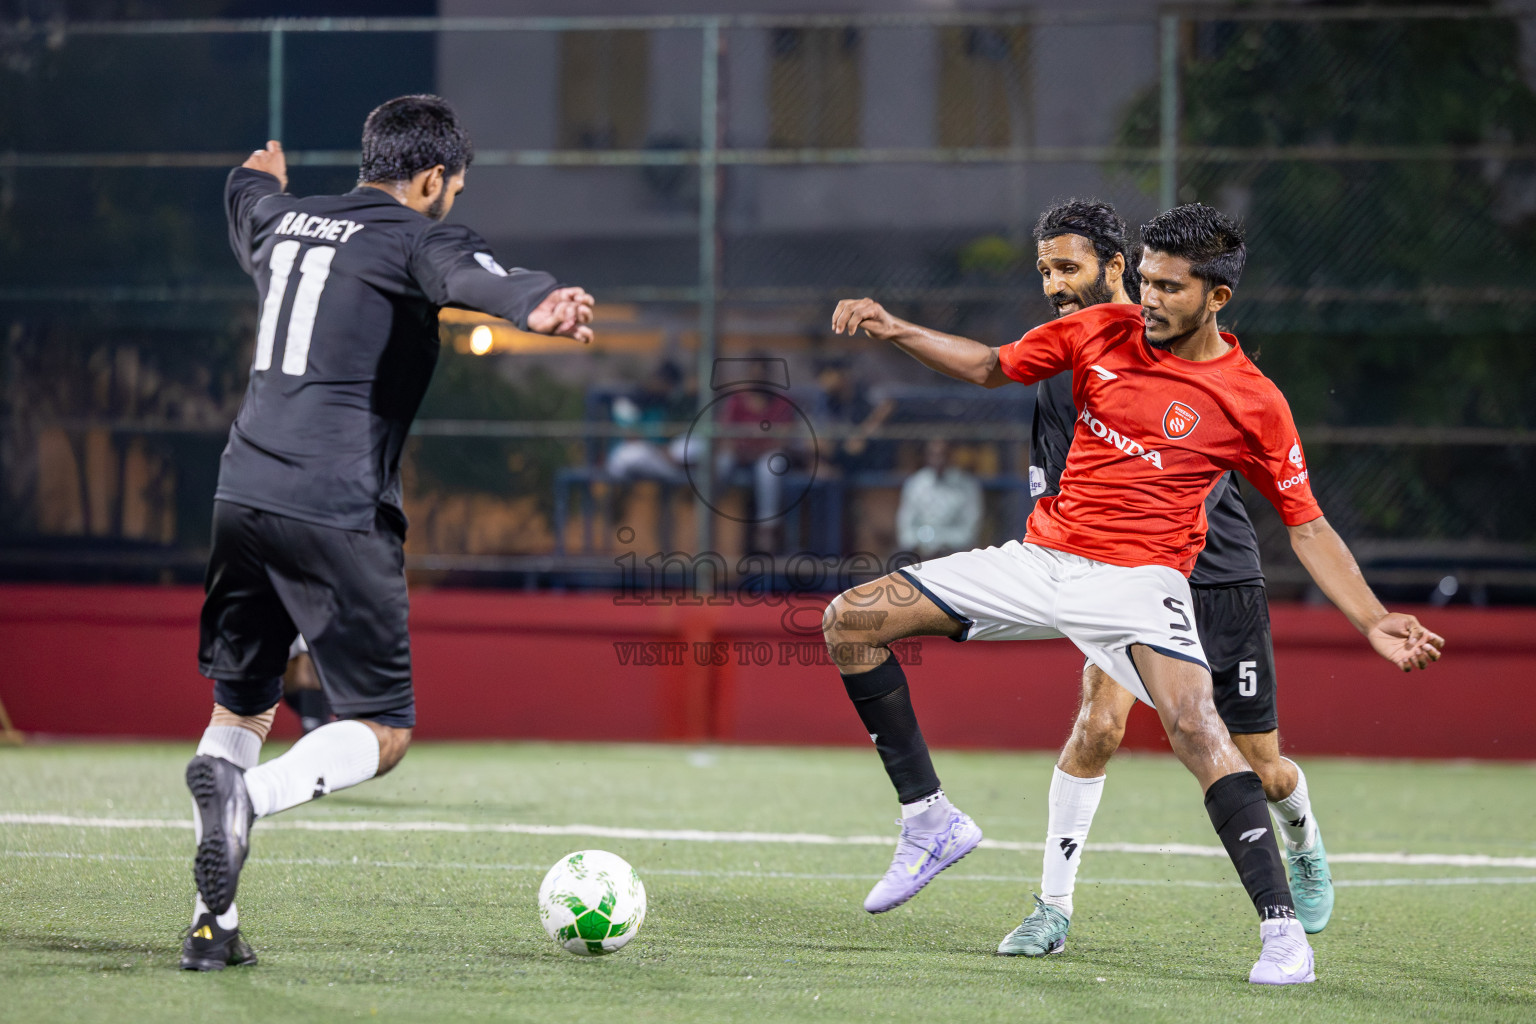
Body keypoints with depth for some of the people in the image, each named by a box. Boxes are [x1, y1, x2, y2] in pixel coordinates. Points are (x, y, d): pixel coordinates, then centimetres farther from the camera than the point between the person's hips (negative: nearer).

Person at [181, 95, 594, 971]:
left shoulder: (283, 221, 17)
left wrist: (261, 176, 68)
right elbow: (465, 274, -29)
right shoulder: (412, 238, -4)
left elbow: (247, 203, 44)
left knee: (243, 708, 17)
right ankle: (249, 795, -28)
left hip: (243, 495, 7)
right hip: (336, 511, -7)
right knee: (384, 730, -1)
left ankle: (215, 925, 11)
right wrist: (538, 304, -50)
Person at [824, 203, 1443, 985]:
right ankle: (930, 820, 8)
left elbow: (1307, 526, -1)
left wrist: (1373, 622, -12)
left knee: (1195, 723, -32)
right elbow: (990, 367, 16)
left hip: (1137, 579, -5)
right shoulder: (1101, 331, 3)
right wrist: (894, 330, 1)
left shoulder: (1253, 403, -7)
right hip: (1042, 560, 5)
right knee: (851, 620, -2)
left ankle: (1281, 929, -28)